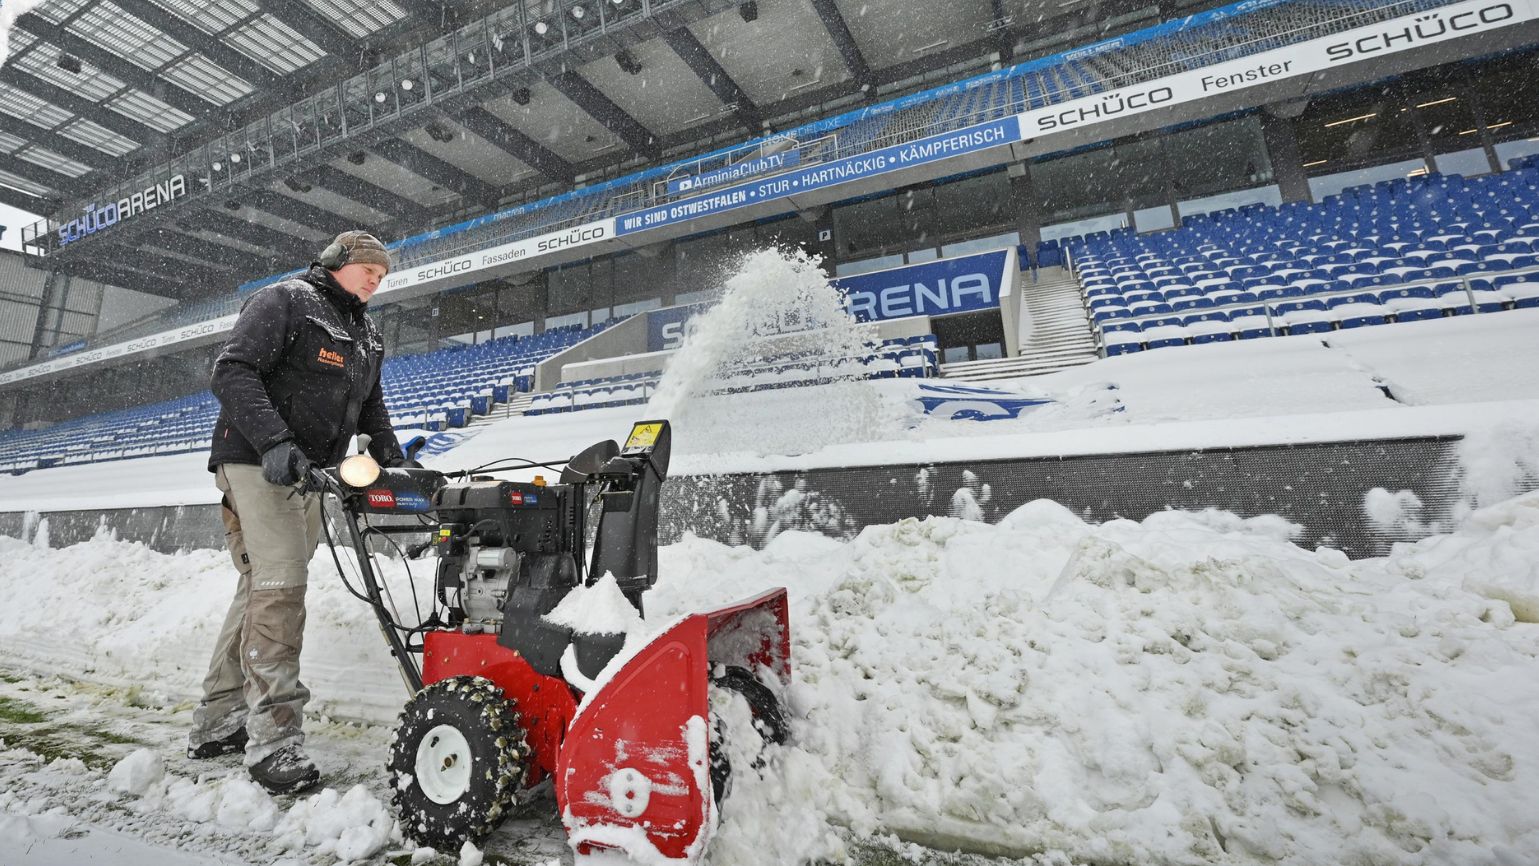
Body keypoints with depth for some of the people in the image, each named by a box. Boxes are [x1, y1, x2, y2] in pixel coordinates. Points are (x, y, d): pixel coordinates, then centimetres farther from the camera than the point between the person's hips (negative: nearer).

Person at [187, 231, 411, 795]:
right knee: (279, 588, -15)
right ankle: (273, 738, -10)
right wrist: (273, 440, -26)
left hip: (310, 475, 8)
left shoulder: (366, 337, 20)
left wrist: (392, 461, 8)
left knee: (263, 589, 11)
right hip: (258, 466, -8)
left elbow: (371, 407, 23)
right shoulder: (285, 302, -3)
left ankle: (217, 722, 23)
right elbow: (233, 371, -14)